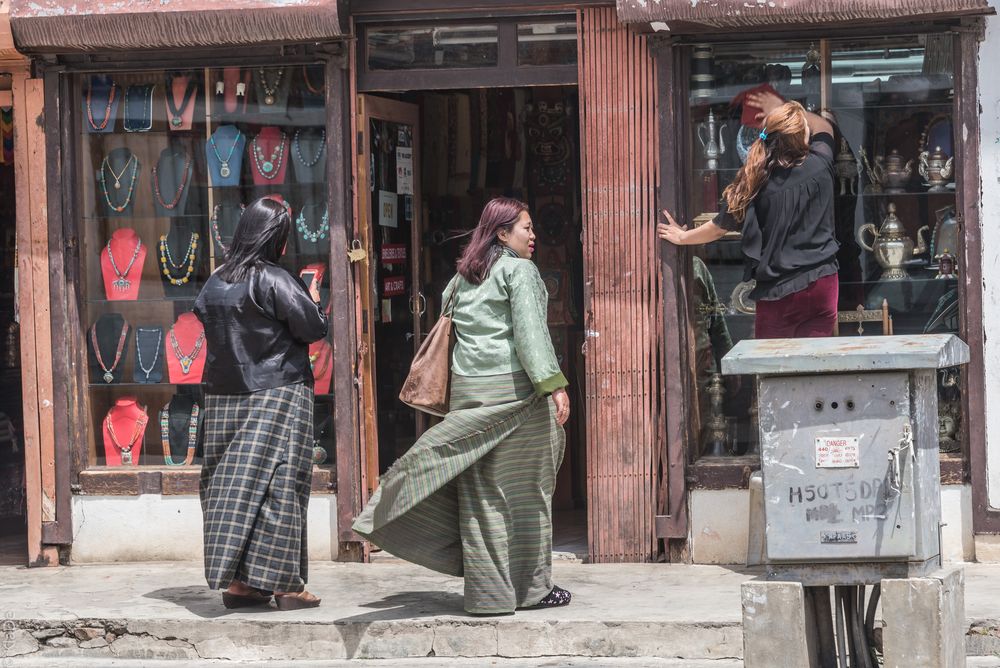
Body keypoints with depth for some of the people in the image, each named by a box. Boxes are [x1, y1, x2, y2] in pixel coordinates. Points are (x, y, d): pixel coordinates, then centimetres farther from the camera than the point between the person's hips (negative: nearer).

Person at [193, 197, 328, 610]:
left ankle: (234, 580, 6)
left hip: (224, 398, 6)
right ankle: (283, 583, -4)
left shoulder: (215, 283, 7)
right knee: (276, 483, -4)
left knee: (229, 484, 6)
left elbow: (203, 318, 17)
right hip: (276, 396, -6)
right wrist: (313, 302, 9)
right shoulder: (274, 281, -12)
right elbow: (313, 328, -10)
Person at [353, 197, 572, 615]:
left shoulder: (463, 277, 18)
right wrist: (553, 384, -19)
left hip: (468, 391, 6)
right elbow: (530, 332, -14)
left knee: (478, 492, 4)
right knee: (525, 489, 1)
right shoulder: (519, 271, -3)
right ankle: (531, 588, 7)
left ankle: (487, 590, 4)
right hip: (514, 388, -6)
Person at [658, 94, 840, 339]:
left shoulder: (755, 183, -10)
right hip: (822, 282, 1)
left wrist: (682, 237, 22)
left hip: (778, 291, -1)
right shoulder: (819, 165, -6)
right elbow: (824, 126, 19)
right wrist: (780, 109, 26)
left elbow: (720, 227, 4)